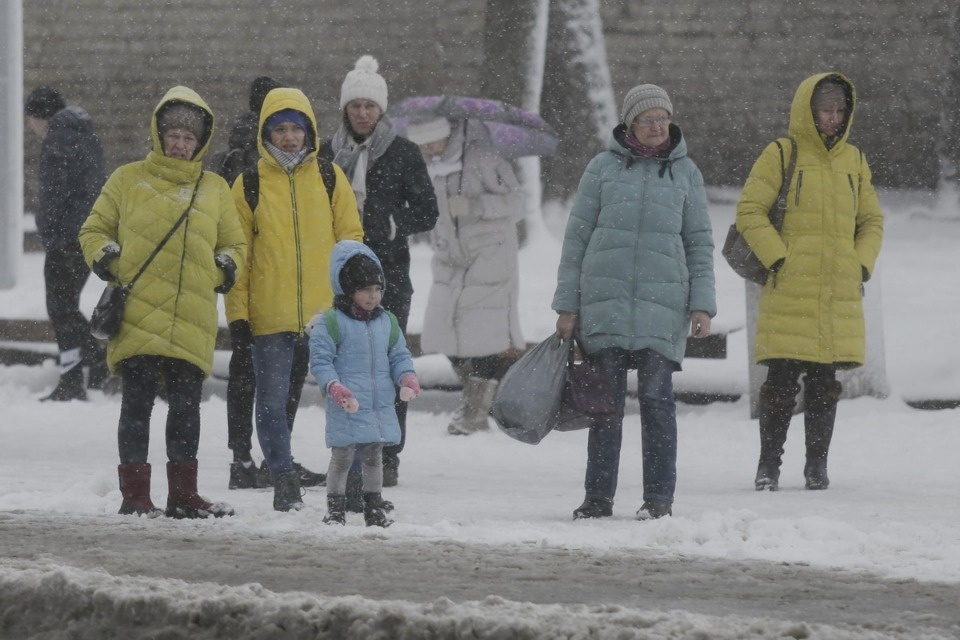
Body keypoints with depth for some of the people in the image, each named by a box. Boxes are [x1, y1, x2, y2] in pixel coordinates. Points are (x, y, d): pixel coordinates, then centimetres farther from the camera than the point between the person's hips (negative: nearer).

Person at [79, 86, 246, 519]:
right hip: (138, 315, -3)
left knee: (186, 405, 6)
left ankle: (183, 494, 13)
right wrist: (104, 255, -7)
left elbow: (234, 243, 24)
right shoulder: (128, 180, 7)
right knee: (138, 402, -3)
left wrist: (227, 265, 3)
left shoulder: (214, 189, 15)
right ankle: (135, 494, 2)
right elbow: (94, 230, 14)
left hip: (193, 318, 3)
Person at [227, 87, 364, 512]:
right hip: (270, 318, 0)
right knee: (273, 404, -2)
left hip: (327, 314, 0)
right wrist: (238, 311, 0)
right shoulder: (249, 186, 5)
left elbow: (350, 238, 10)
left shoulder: (330, 178, 7)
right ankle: (284, 481, 9)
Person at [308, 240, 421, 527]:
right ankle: (335, 508, 10)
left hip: (380, 407, 5)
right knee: (342, 457, 0)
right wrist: (336, 389, -24)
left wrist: (407, 379, -5)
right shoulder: (330, 323, -9)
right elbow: (321, 361, -11)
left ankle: (374, 506, 24)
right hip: (347, 408, -5)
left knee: (374, 457, 14)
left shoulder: (387, 322, 9)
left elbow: (399, 355, 15)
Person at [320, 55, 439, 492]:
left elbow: (426, 213, 2)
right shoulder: (328, 154, 11)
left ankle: (387, 456, -4)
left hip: (389, 273, -3)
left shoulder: (403, 154, 3)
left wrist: (388, 222, -14)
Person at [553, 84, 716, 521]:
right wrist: (567, 304, 4)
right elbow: (576, 236, 8)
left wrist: (702, 304, 3)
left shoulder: (685, 173, 10)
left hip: (662, 304, 0)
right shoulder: (603, 168, 6)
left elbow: (699, 242, 12)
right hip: (605, 301, 0)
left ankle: (659, 498, 2)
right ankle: (598, 497, 7)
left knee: (657, 400, -3)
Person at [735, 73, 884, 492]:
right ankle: (768, 465, 3)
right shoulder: (780, 156, -1)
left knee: (825, 385, 6)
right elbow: (749, 212, -4)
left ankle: (817, 465, 12)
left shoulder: (854, 161, 14)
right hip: (789, 293, -4)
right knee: (781, 382, -4)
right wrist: (778, 259, -12)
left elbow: (872, 220, 20)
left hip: (839, 296, 4)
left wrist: (861, 266, 5)